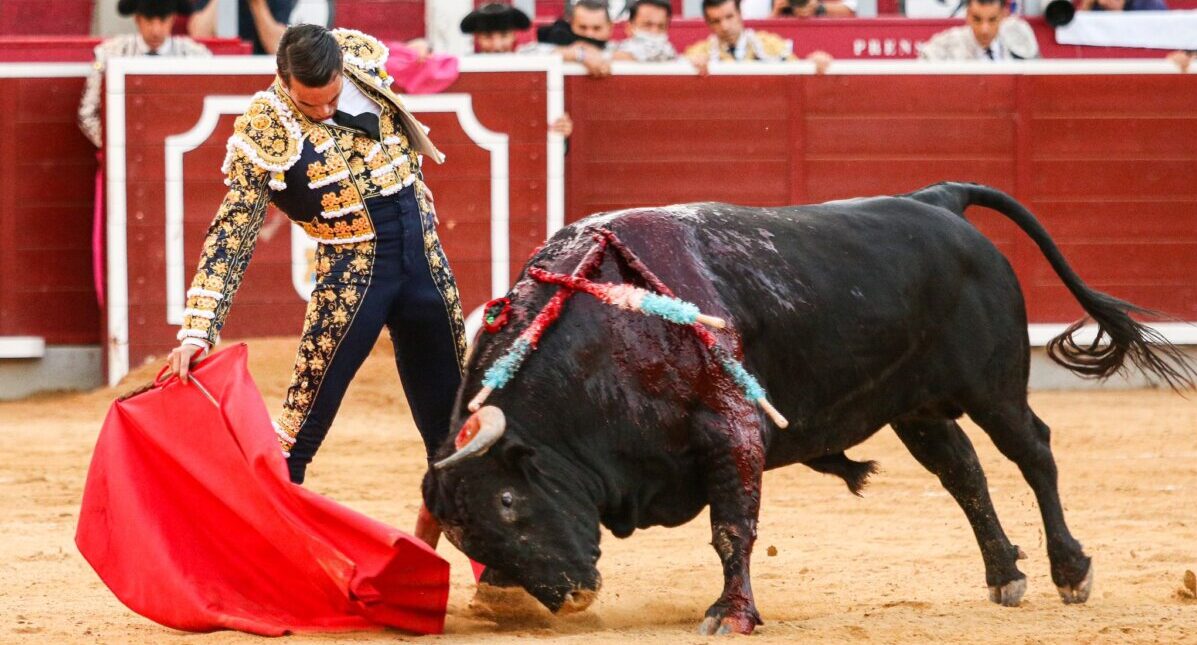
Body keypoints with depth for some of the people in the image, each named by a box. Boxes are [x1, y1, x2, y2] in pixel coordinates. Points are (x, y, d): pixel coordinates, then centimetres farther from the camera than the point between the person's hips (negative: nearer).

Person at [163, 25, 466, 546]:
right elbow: (230, 237, -17)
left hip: (423, 257, 5)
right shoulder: (264, 131, -16)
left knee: (451, 422, 11)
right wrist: (196, 332, -24)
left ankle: (424, 551, 26)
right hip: (350, 272, -5)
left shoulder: (365, 58, -4)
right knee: (300, 426, -11)